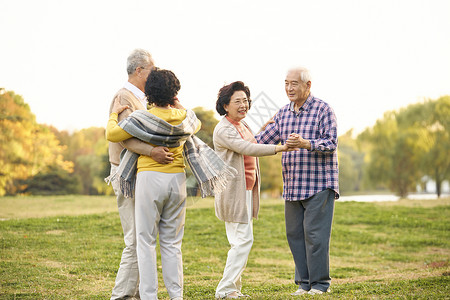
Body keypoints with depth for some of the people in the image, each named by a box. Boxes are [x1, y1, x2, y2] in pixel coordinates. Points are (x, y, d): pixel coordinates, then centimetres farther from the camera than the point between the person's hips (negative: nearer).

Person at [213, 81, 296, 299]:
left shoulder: (243, 124, 13)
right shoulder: (223, 130, -16)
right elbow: (248, 149, -29)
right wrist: (279, 148, -35)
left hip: (247, 190, 9)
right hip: (234, 191, -9)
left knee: (240, 241, 12)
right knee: (243, 240, -10)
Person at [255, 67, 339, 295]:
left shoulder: (323, 110, -4)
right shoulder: (283, 114, 14)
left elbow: (331, 143, -13)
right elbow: (264, 139, 16)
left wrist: (306, 144, -29)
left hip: (319, 184, -6)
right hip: (292, 186, 6)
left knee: (315, 233, -8)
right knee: (294, 233, 6)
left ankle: (320, 284, 1)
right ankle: (304, 283, 15)